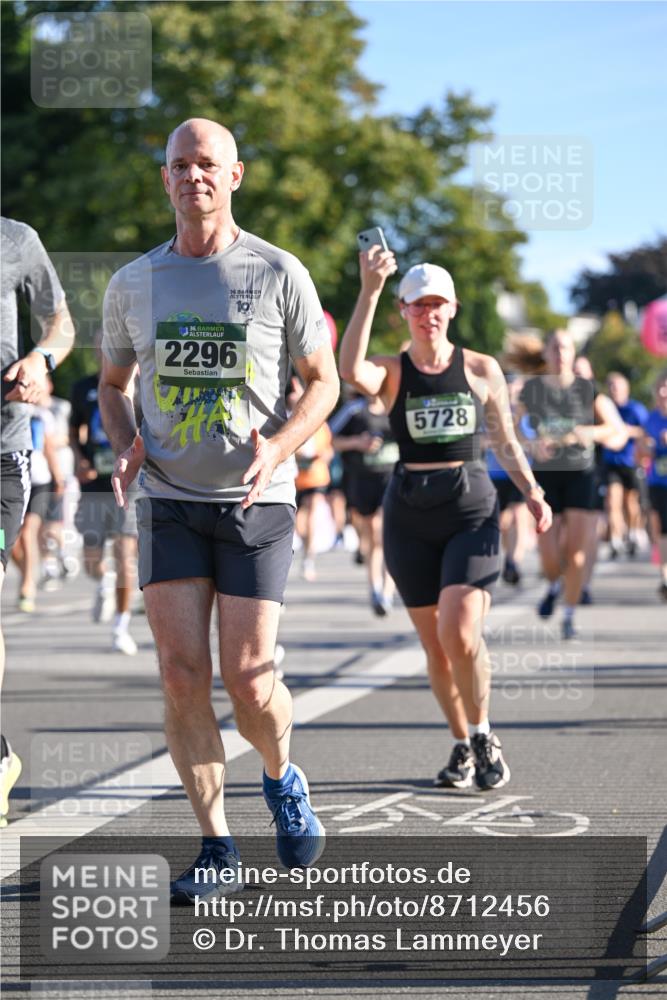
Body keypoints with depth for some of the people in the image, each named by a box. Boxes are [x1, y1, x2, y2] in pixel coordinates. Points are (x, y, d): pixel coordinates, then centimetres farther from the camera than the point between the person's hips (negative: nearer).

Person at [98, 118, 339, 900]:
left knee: (247, 681, -7)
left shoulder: (279, 275, -2)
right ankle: (215, 848, 4)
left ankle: (282, 781, 27)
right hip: (170, 501, 2)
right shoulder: (133, 284, 6)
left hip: (256, 503, -2)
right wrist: (125, 447, -4)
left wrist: (278, 450, -15)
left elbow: (324, 380, 3)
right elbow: (112, 384, 18)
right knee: (182, 675, -7)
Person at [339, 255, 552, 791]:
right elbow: (351, 369, -22)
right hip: (410, 514, 1)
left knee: (460, 632, -18)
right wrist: (369, 291, -26)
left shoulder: (482, 369, 6)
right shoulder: (391, 371, 3)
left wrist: (533, 493, -3)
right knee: (434, 643, 6)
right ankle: (463, 746, 23)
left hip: (472, 509, -1)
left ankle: (483, 736, 3)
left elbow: (507, 443, 12)